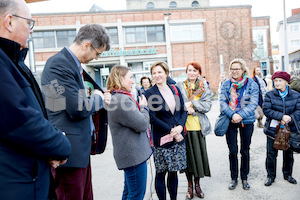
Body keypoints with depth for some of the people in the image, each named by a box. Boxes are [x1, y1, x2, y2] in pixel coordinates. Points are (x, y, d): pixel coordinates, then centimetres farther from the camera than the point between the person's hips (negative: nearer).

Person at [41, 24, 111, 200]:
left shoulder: (74, 64, 13)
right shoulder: (60, 63, -17)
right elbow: (77, 109, -23)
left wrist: (99, 100, 6)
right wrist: (98, 99, -5)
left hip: (81, 149, 10)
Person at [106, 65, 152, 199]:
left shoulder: (118, 98, 13)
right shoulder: (121, 100, -22)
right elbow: (142, 124, -20)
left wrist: (140, 107, 8)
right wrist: (143, 107, -5)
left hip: (130, 154, 11)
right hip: (134, 155, -11)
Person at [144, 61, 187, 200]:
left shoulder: (175, 90, 9)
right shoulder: (149, 93, -5)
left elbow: (183, 111, 9)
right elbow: (152, 118, -11)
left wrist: (180, 126, -9)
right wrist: (171, 131, -14)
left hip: (178, 138, 4)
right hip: (161, 139, -4)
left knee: (173, 172, 13)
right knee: (161, 173, 6)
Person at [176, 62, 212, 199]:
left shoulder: (204, 88, 8)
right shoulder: (180, 86, 3)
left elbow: (207, 106, -3)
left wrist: (191, 103, -13)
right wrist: (187, 109, -17)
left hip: (198, 126, 2)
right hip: (185, 126, -1)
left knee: (199, 153, 7)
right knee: (187, 154, 5)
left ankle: (197, 183, 27)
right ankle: (189, 185, 24)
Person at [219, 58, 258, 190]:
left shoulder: (252, 84, -2)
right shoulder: (226, 84, 2)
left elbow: (253, 103, -8)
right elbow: (222, 102, -5)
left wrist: (241, 115, -20)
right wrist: (232, 115, -19)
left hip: (246, 121, 0)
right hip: (230, 121, 1)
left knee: (245, 151, 10)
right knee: (233, 151, 5)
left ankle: (244, 178, 27)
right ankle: (234, 178, 21)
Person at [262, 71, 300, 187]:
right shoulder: (270, 95, -4)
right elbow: (266, 109, -13)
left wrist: (289, 119, -22)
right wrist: (281, 116, -23)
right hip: (273, 129, -2)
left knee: (288, 154, 16)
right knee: (271, 154, 4)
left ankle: (287, 174, 37)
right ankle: (271, 176, 22)